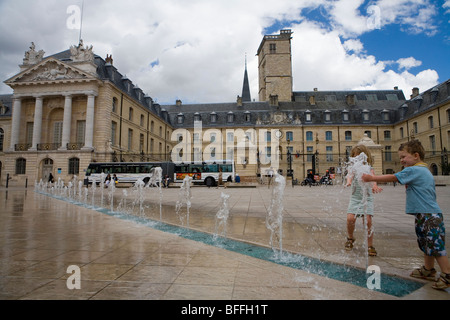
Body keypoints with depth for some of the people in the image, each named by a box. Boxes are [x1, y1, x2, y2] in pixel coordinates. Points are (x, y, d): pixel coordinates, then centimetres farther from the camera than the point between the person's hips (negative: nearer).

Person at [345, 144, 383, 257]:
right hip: (355, 198, 1)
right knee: (350, 218, -11)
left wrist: (374, 185, -40)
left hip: (367, 198, -1)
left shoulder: (369, 169, 2)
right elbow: (350, 175, -16)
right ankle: (350, 238, 17)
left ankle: (370, 245, 6)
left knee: (367, 221, -10)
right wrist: (349, 181, -41)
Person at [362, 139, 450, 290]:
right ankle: (428, 270, 31)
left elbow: (392, 178, -18)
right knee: (426, 245, 19)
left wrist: (371, 178, -13)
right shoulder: (425, 171, 16)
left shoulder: (413, 170, -15)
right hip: (423, 215, 11)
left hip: (430, 217, -11)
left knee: (436, 247, -3)